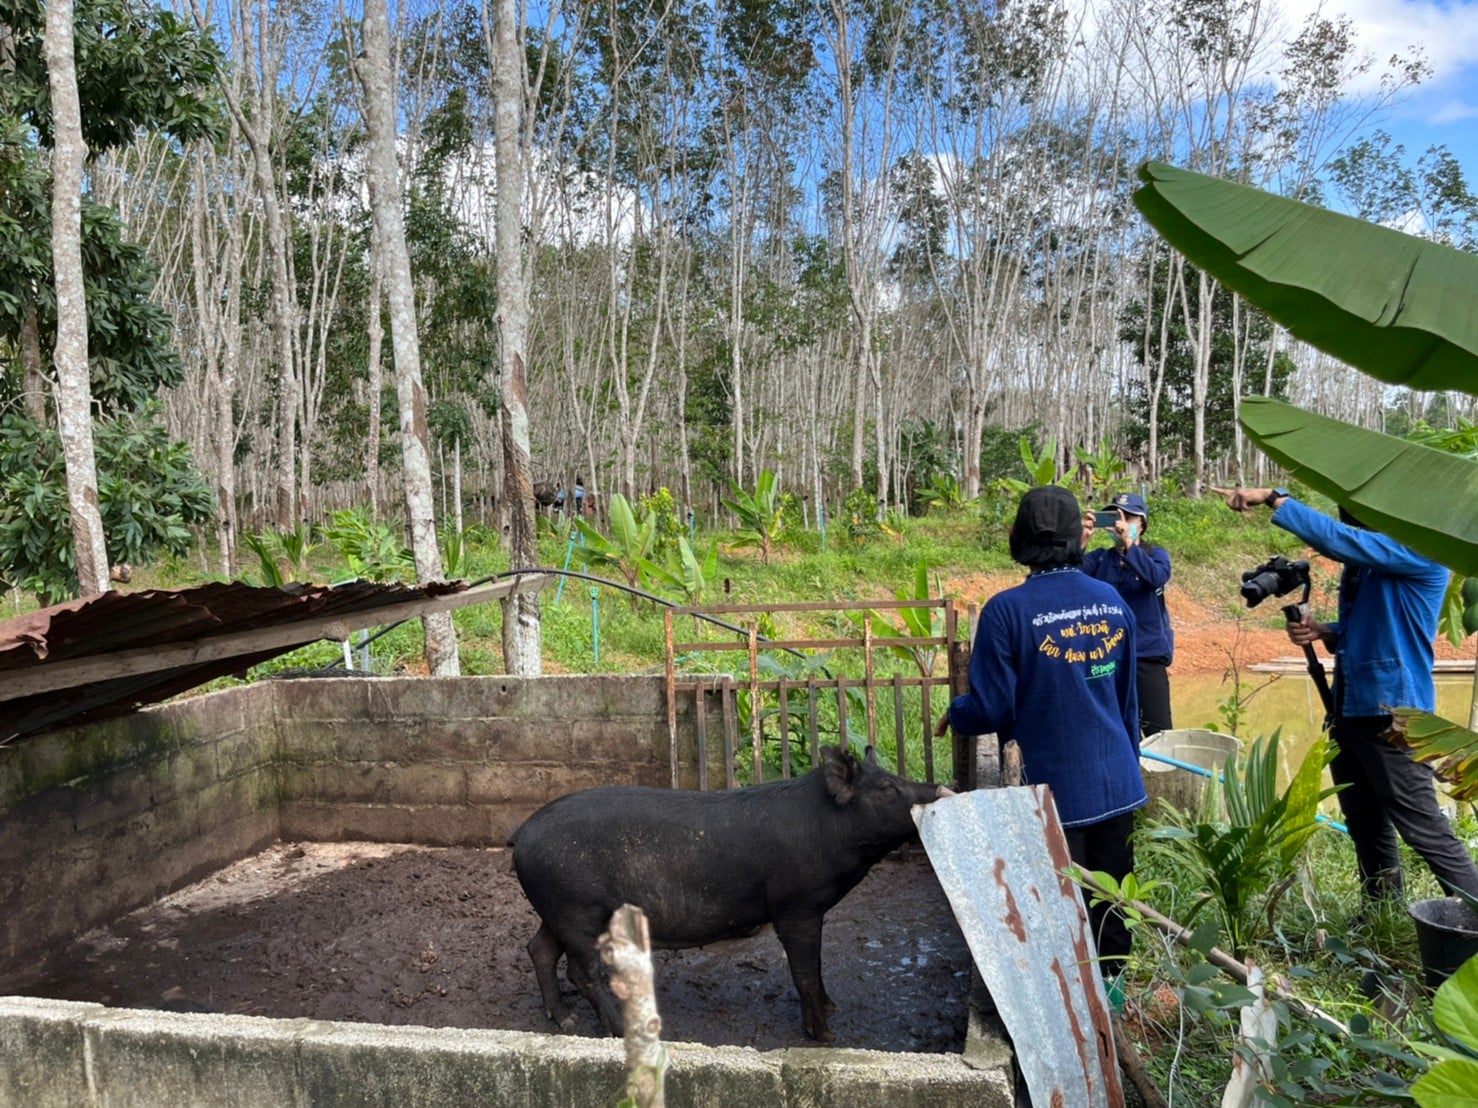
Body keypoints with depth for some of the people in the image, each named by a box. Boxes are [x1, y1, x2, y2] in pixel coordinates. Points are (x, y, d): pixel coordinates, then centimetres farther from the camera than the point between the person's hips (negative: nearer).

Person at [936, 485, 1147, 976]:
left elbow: (992, 709, -15)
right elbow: (1127, 700, 10)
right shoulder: (1113, 601, 0)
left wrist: (953, 714, 7)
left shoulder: (1007, 611, -18)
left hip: (1058, 790, -5)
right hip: (1118, 784, 5)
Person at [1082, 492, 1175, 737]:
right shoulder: (1100, 558, 5)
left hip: (1147, 655, -3)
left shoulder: (1156, 554, 0)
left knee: (1158, 730, -3)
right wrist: (1081, 541, -29)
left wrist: (1128, 544, -33)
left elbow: (1158, 577, -23)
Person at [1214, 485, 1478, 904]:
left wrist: (1273, 497, -23)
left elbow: (1336, 538, -27)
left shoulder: (1421, 552, -13)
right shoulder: (1363, 564, 12)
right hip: (1349, 709, 9)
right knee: (1365, 827, 16)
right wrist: (1323, 632, 1)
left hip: (1393, 714, -8)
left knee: (1424, 829, -4)